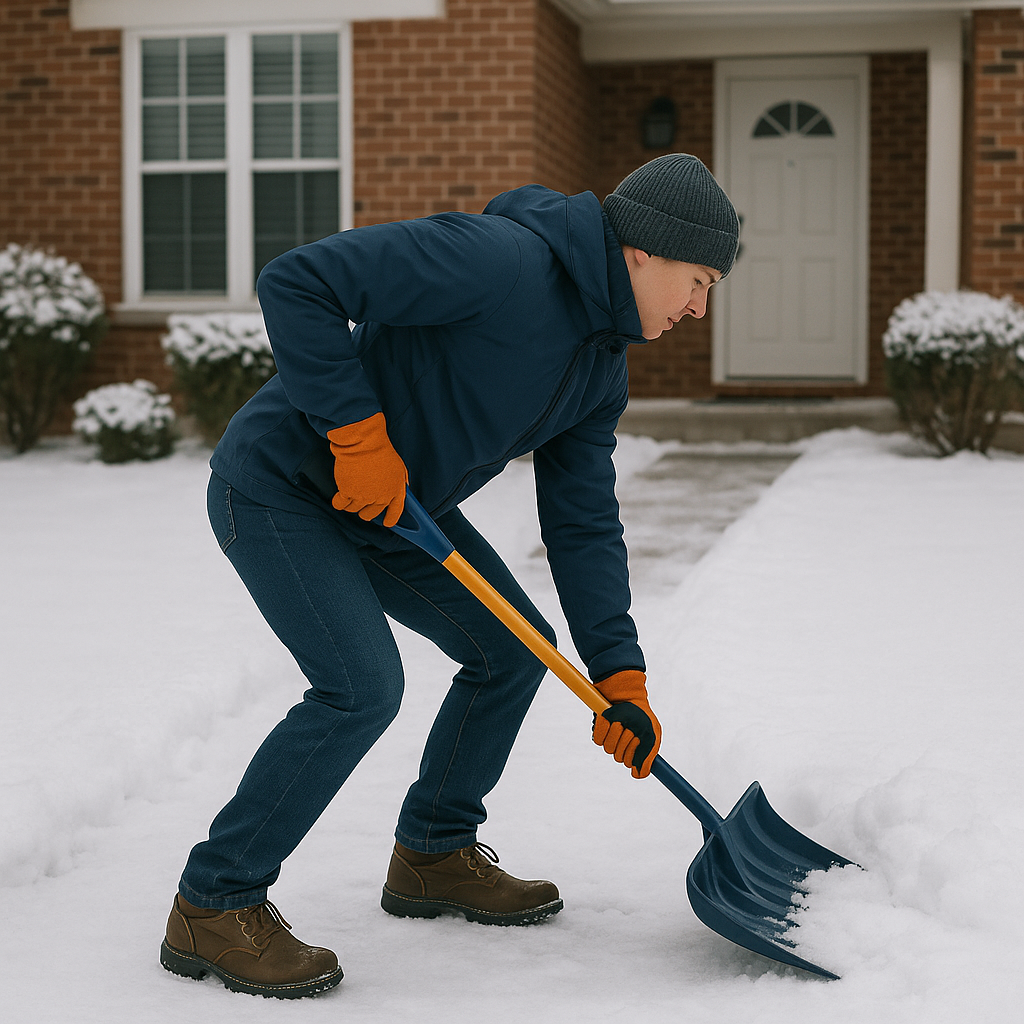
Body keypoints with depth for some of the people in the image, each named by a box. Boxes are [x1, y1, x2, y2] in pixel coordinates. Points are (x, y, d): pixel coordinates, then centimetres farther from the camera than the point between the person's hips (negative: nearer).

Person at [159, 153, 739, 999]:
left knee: (512, 647, 9)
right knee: (361, 684, -21)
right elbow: (295, 285, -29)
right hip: (279, 481, -9)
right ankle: (215, 906, -7)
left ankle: (435, 852, 26)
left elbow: (583, 524, 5)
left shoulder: (600, 366, 3)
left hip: (387, 502, 9)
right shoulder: (499, 260, -27)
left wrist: (619, 675, -3)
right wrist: (357, 430, -28)